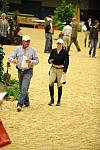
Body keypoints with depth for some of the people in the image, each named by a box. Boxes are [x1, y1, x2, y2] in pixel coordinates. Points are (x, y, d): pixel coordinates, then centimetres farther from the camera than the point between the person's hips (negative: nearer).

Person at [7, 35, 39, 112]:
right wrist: (12, 60, -22)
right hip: (20, 71, 4)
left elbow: (37, 61, 1)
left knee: (24, 88, -15)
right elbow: (11, 57, 2)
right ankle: (26, 102, 32)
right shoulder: (18, 49, 6)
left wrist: (30, 61, -19)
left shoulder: (32, 50, -1)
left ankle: (20, 104, -19)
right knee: (21, 88, 13)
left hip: (28, 71, -4)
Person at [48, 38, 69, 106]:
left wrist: (64, 71, -15)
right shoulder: (53, 51, 5)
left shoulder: (65, 52, -4)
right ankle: (52, 99, -5)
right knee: (51, 83, -15)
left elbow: (66, 62, -6)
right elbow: (49, 59, 13)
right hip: (53, 69, 2)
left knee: (59, 85, 3)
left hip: (61, 70, -2)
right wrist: (50, 61, -12)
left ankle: (59, 101, 15)